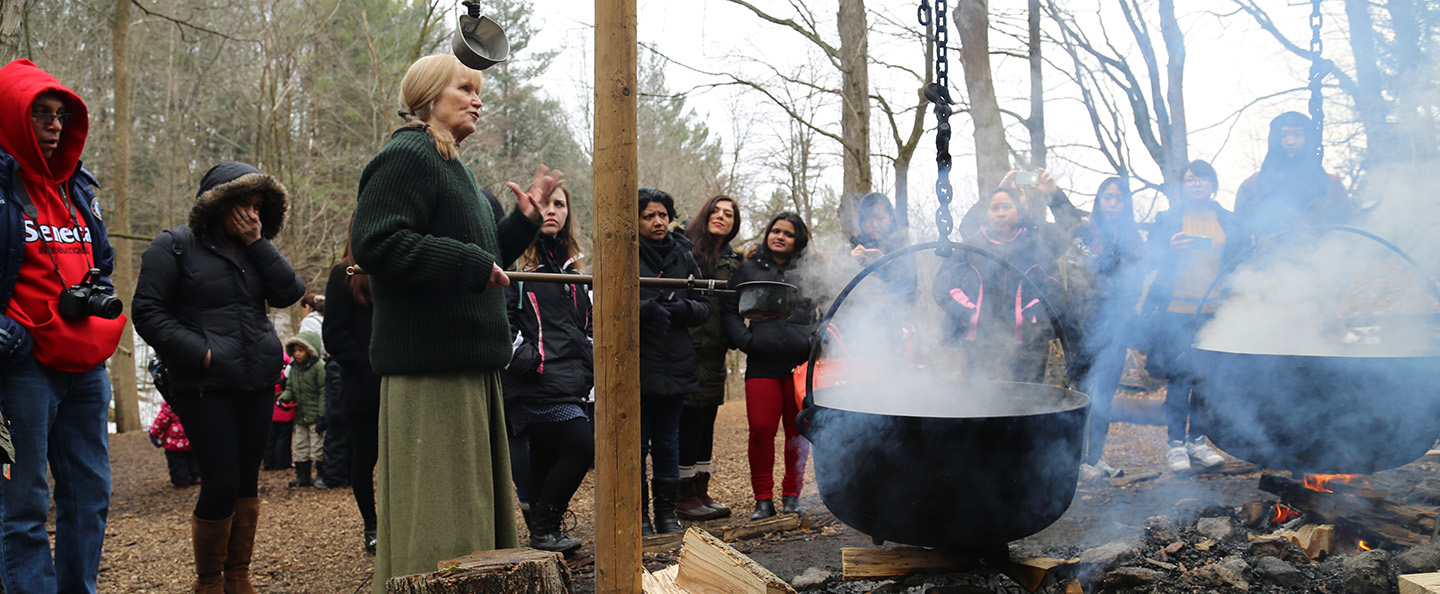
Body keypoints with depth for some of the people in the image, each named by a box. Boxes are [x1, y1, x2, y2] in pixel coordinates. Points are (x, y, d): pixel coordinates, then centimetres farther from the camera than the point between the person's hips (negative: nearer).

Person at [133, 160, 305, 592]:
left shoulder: (254, 248, 14)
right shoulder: (174, 246, -1)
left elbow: (290, 293, 1)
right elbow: (148, 311, -5)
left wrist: (258, 243, -5)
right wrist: (200, 352, -15)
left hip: (258, 382, 6)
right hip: (206, 388, -5)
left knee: (247, 480, 9)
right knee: (220, 485, -7)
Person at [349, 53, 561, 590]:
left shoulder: (449, 166, 23)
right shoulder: (406, 156, -9)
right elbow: (374, 244, -22)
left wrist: (524, 218, 13)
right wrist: (470, 264, -20)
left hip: (468, 363, 11)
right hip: (431, 364, -10)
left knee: (473, 499, 15)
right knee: (436, 506, -6)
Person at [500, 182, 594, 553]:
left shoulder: (570, 264, 23)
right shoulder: (515, 258, -1)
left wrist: (586, 371, 18)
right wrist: (525, 360, -19)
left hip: (567, 383, 7)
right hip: (536, 383, -7)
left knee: (547, 462, 10)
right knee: (582, 447, -15)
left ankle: (543, 536, 17)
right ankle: (544, 529, -3)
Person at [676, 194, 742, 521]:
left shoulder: (733, 262, 16)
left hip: (714, 351, 6)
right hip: (687, 347, -6)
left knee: (706, 420, 10)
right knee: (689, 418, -4)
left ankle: (702, 492, 18)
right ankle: (684, 496, 5)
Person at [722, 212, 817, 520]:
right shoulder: (749, 269, 13)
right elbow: (730, 312, 12)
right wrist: (746, 340, -3)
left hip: (801, 364, 0)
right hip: (762, 365, 0)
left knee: (798, 430, 4)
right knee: (761, 429, -8)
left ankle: (792, 495, 18)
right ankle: (763, 498, 5)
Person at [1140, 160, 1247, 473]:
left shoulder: (1229, 222, 13)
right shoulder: (1168, 219, 8)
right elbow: (1150, 259, 2)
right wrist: (1169, 249, -17)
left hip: (1215, 312, 2)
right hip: (1175, 312, -2)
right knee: (1179, 378, -5)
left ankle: (1198, 440, 15)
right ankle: (1175, 442, 3)